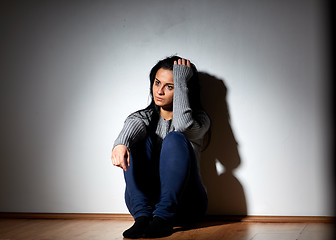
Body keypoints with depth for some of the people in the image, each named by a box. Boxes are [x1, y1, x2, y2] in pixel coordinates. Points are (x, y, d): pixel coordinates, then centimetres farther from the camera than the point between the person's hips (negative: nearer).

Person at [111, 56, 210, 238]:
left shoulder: (199, 119, 4)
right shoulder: (144, 116, 11)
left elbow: (183, 125, -23)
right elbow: (132, 126, -17)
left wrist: (180, 81, -12)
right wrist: (121, 143, -41)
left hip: (185, 204, -2)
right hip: (144, 199, 2)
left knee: (175, 138, -24)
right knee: (141, 139, -19)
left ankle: (163, 218, -34)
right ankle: (142, 217, -33)